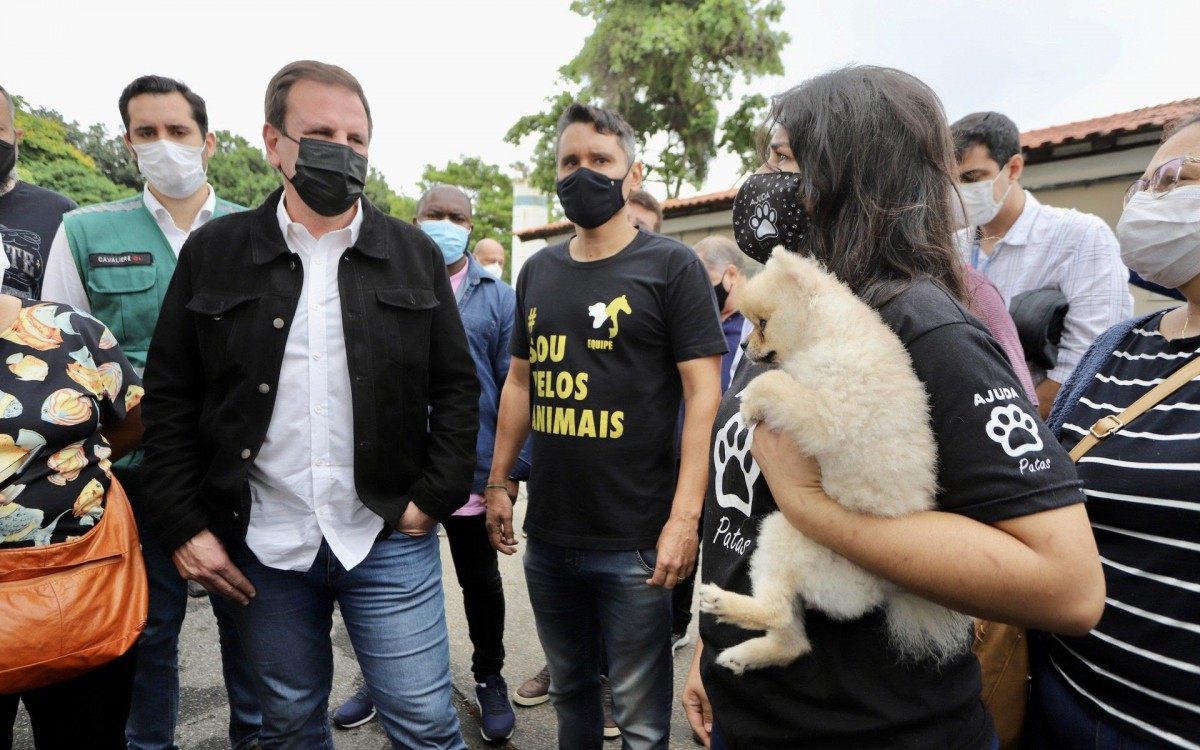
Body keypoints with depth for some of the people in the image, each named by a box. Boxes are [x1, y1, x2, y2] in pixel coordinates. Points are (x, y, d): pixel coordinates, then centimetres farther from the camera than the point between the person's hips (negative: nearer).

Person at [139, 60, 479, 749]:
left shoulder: (415, 253, 2)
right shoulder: (214, 252, 2)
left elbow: (456, 386, 3)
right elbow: (171, 400, 4)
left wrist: (436, 498, -5)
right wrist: (184, 527, -1)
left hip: (389, 538, 0)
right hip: (259, 547, 1)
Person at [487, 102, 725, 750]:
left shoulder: (670, 266, -6)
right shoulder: (538, 271, 10)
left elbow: (703, 393, -11)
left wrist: (684, 517, -17)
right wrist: (498, 482, 14)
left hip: (634, 543, -5)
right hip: (546, 536, 5)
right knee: (569, 687, 22)